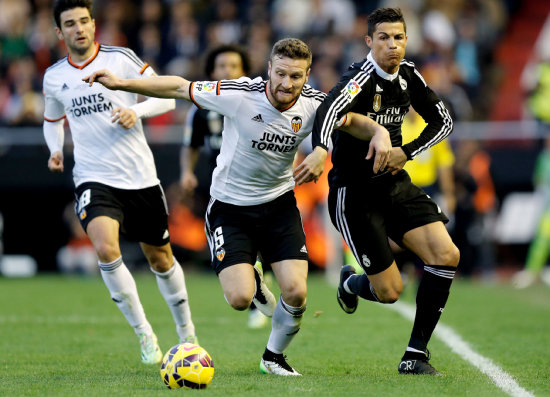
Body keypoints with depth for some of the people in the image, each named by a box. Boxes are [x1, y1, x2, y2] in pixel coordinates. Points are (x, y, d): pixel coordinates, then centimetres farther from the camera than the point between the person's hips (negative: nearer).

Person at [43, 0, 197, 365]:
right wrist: (56, 150, 4)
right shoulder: (54, 77, 5)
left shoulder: (121, 58, -4)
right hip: (94, 180, 0)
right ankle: (144, 333, -14)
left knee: (160, 257, 12)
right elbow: (53, 119, 24)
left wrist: (136, 110, -18)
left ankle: (186, 332, 35)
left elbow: (167, 97, 0)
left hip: (140, 177, 0)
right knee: (105, 248, -26)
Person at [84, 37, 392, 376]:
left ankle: (274, 356, 18)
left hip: (279, 205, 3)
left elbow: (351, 120, 4)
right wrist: (121, 84, -17)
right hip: (230, 207, -3)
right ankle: (252, 281, 23)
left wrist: (379, 132, -18)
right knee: (239, 298, -18)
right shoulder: (239, 95, -22)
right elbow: (180, 87, -14)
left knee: (296, 292, -13)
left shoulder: (314, 104, -12)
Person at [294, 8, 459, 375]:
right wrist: (321, 151, -61)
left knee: (447, 255, -11)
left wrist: (406, 152, -3)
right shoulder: (361, 78, -20)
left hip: (395, 184, 7)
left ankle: (416, 354, 1)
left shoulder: (408, 75, 3)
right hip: (354, 193, -7)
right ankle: (351, 282, 32)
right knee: (390, 291, -7)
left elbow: (443, 121, 13)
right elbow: (330, 109, -41)